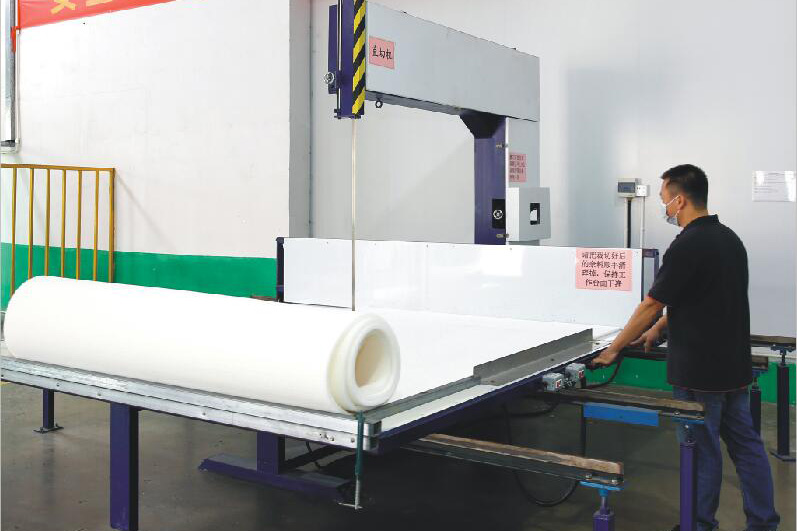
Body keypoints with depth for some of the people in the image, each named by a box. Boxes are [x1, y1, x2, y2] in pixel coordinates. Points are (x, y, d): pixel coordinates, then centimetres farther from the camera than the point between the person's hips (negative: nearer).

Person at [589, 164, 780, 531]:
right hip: (734, 366, 8)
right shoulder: (729, 238, 8)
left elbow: (652, 305, -15)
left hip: (699, 370, -8)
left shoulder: (687, 246, -20)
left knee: (701, 449, 5)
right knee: (745, 444, 13)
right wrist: (658, 329, 22)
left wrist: (613, 349, -5)